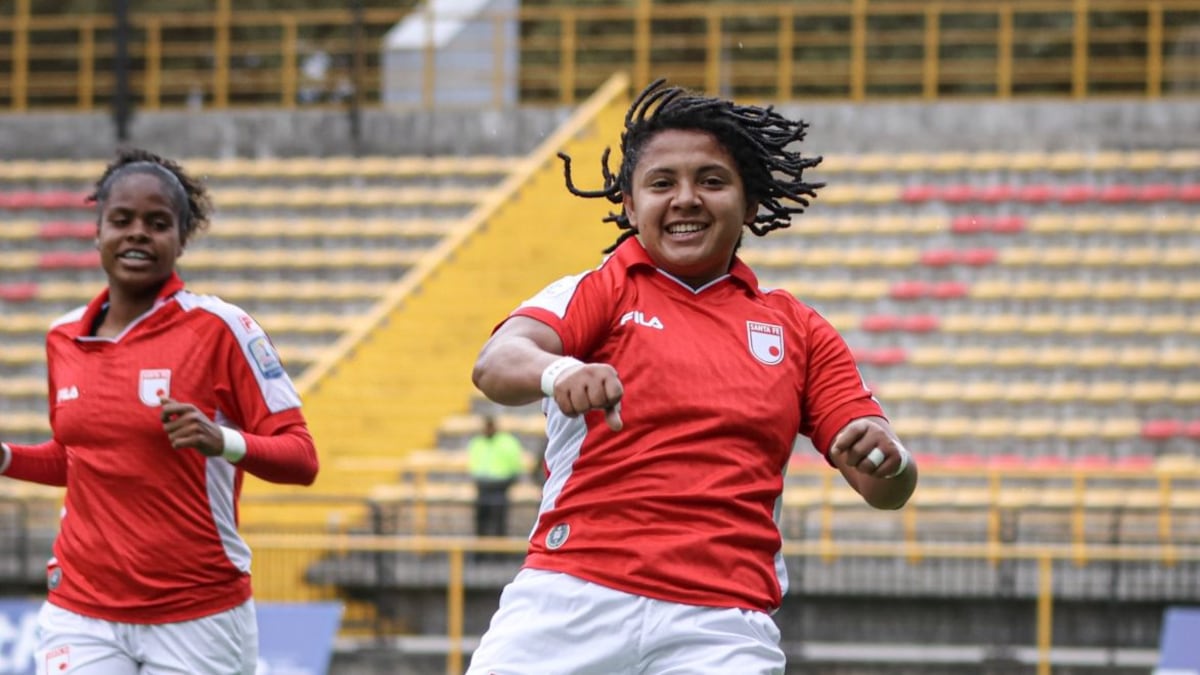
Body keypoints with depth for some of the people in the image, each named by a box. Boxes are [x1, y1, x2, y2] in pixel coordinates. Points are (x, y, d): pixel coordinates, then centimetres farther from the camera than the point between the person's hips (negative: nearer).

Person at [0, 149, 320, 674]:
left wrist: (225, 442, -28)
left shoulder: (220, 328, -7)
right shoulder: (64, 338, 8)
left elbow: (301, 458, -10)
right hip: (82, 617, 3)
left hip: (197, 618, -3)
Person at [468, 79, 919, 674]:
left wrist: (888, 462, -12)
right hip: (571, 599, -1)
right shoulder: (599, 291, 9)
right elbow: (496, 362, -11)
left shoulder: (797, 330, 17)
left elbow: (887, 490, 12)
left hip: (721, 625, 1)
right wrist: (557, 371, -34)